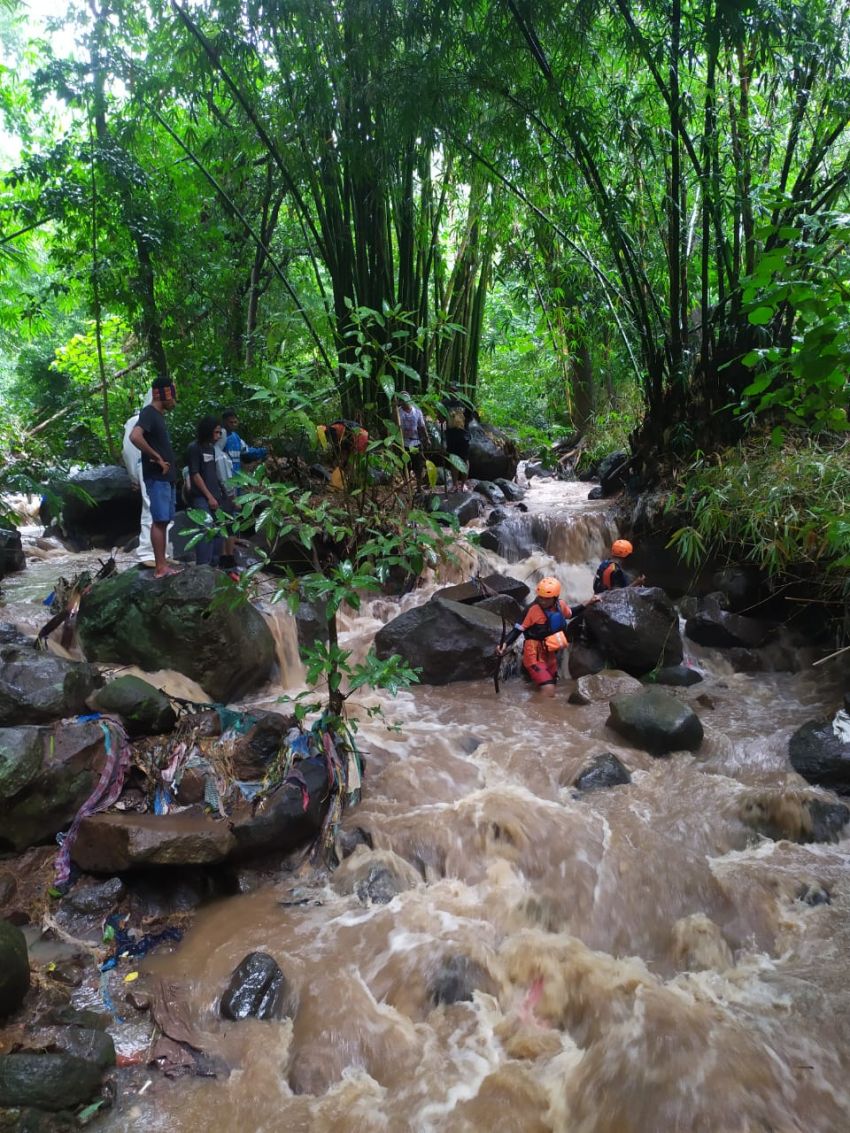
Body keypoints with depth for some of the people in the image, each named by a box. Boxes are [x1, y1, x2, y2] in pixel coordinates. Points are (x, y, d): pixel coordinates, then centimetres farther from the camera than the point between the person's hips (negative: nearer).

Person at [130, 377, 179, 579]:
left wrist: (171, 467, 14)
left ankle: (163, 564, 13)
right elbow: (135, 436, -28)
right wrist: (156, 458, -20)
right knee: (159, 521, -9)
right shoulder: (149, 412, -11)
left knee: (164, 521, 9)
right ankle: (160, 567, -8)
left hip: (167, 477, 9)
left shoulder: (159, 415, 18)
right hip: (157, 478, -9)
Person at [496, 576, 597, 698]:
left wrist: (587, 604, 12)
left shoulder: (560, 604, -6)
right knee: (549, 691, -21)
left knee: (551, 687, 23)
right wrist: (505, 644, -32)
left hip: (551, 655, 7)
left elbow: (569, 614, 17)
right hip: (535, 654, -7)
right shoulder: (533, 609, -24)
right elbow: (518, 629, -19)